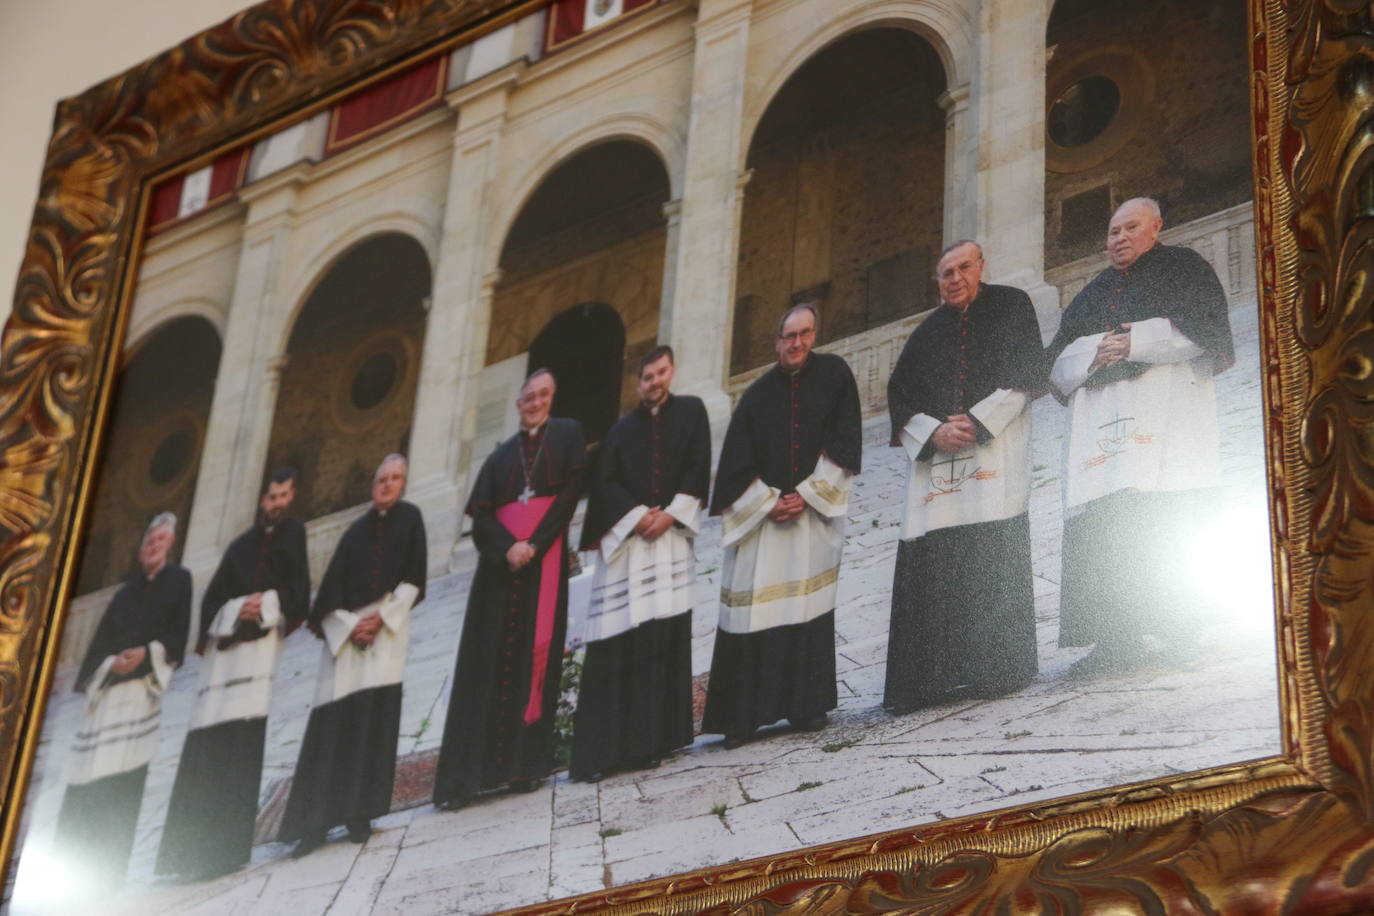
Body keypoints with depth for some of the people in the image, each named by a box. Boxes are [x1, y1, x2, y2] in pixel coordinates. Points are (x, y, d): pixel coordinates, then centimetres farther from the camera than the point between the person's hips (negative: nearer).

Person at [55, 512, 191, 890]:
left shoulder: (180, 581, 10)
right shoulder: (127, 591, 21)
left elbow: (183, 632, -1)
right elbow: (101, 640, 14)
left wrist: (147, 653, -13)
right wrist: (111, 662, -6)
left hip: (149, 686, -4)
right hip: (111, 687, 4)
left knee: (125, 774, -10)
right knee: (91, 773, -2)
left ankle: (105, 867, -8)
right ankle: (67, 861, 1)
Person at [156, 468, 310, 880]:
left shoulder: (293, 533, 17)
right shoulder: (240, 545, 22)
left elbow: (299, 588, 7)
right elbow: (213, 596, 14)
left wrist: (268, 604, -8)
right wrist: (238, 611, -4)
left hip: (264, 639, -2)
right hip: (227, 642, 3)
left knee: (243, 734, -17)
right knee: (211, 737, -9)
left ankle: (225, 843, -22)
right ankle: (196, 845, -12)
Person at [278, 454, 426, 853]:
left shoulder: (410, 518, 10)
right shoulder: (357, 530, 15)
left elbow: (414, 579, 1)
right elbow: (331, 588, 8)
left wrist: (382, 617, -10)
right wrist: (350, 626, -9)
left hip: (387, 630, -2)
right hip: (345, 630, 2)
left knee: (374, 719, -11)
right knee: (333, 722, -4)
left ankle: (359, 814, -10)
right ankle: (317, 819, -5)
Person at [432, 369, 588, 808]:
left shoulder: (567, 433, 10)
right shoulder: (502, 455, 17)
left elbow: (571, 490, -2)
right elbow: (480, 513, 5)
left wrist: (534, 544, -13)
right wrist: (507, 547, -15)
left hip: (545, 555, -2)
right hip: (501, 557, 2)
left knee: (534, 654, -7)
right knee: (490, 660, -4)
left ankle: (526, 763, -7)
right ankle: (466, 771, -8)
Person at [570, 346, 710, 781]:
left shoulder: (691, 411, 13)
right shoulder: (622, 429, 14)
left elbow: (698, 469, 4)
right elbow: (605, 482, 4)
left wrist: (669, 514, -8)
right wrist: (638, 515, -11)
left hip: (671, 535, 0)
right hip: (626, 539, 0)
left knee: (667, 636, -5)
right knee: (621, 642, -6)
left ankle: (656, 737, -2)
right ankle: (607, 743, -7)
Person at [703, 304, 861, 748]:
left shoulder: (834, 373, 4)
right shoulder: (758, 394, 6)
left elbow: (843, 441, -1)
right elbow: (737, 462, 3)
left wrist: (806, 494, -8)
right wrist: (769, 502, -9)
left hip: (814, 511, -1)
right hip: (761, 515, 1)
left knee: (810, 608, -3)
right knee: (752, 608, -4)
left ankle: (808, 706, 4)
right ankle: (742, 715, -2)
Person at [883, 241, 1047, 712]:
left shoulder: (1011, 307, 11)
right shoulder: (927, 333, 21)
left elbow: (1027, 373, 0)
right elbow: (899, 394, 12)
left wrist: (977, 422, -10)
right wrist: (934, 432, -7)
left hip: (995, 449, -4)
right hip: (936, 452, 4)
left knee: (993, 558, -13)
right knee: (928, 564, -5)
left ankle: (997, 670, -11)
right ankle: (931, 676, -5)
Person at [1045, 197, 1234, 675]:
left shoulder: (1182, 269, 15)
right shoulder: (1093, 293, 29)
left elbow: (1203, 328, -2)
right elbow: (1058, 365, 19)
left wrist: (1136, 343, -5)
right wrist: (1094, 349, -2)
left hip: (1162, 416, -5)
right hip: (1100, 423, 5)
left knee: (1154, 531, -16)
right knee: (1100, 528, -9)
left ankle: (1170, 634, -15)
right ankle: (1114, 642, -13)